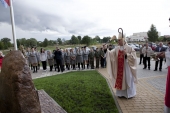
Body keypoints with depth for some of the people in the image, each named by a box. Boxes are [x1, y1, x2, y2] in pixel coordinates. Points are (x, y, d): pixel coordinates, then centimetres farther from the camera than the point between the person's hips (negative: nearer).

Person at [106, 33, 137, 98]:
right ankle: (121, 93, 26)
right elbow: (111, 53, -5)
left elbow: (133, 57, -12)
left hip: (126, 68, -4)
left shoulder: (129, 48, -8)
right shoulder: (117, 48, 5)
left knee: (127, 80, 7)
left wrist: (126, 54, -24)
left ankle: (129, 94, 24)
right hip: (119, 68, 5)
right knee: (119, 80, 11)